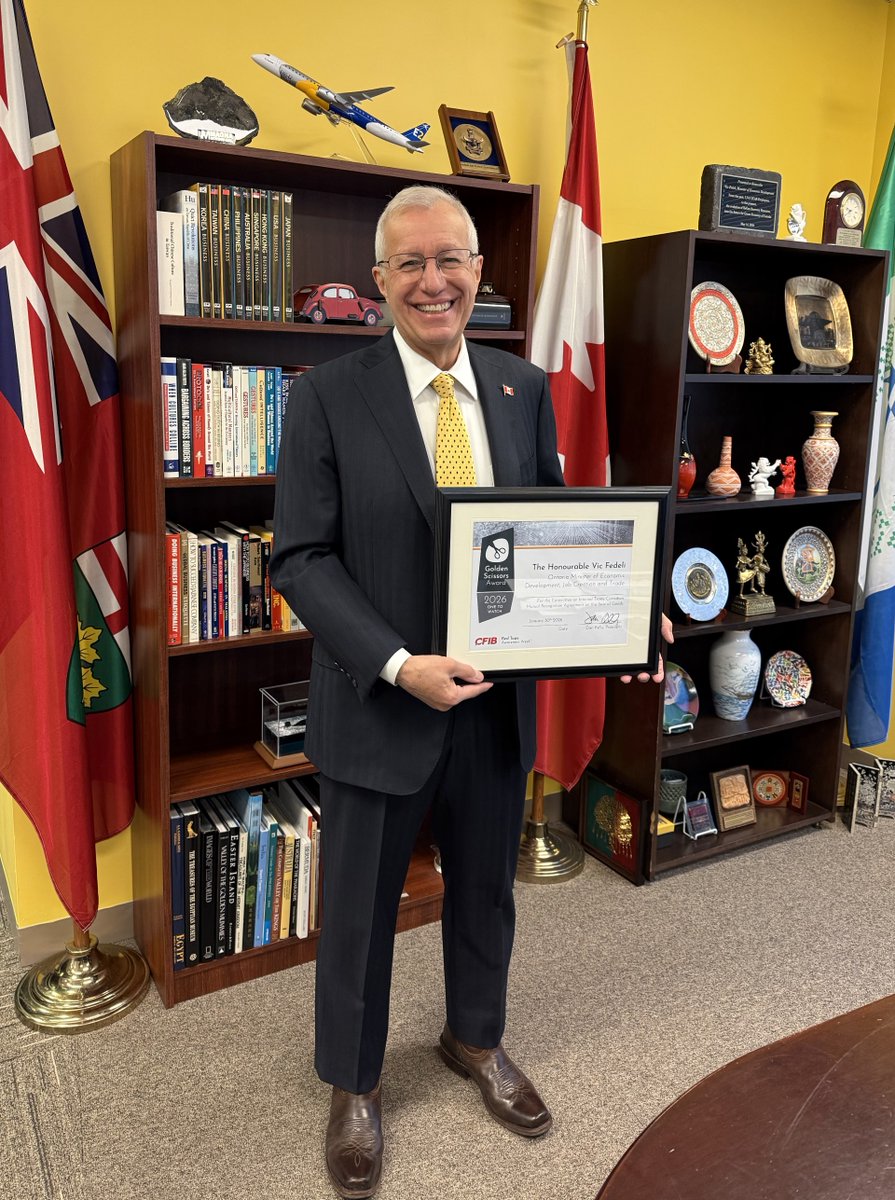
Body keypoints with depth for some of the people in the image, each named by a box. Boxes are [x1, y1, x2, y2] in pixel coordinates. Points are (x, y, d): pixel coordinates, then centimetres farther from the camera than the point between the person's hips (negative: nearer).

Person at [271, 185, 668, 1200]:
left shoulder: (524, 389, 2)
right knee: (359, 908, 15)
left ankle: (475, 1040, 51)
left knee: (485, 887, 23)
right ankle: (353, 1085, 42)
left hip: (498, 697, 4)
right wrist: (399, 665, -25)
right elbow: (301, 557, -13)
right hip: (379, 705, -3)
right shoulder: (327, 396, -10)